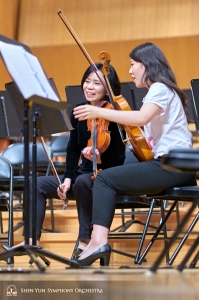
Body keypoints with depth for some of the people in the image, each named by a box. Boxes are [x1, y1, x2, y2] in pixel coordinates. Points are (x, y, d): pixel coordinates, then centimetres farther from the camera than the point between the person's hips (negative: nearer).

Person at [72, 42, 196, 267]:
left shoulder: (160, 88, -7)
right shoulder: (157, 90, 24)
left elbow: (141, 118, -26)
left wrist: (99, 112, -28)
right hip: (168, 165, 10)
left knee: (106, 179, -14)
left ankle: (99, 240, -27)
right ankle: (99, 241, 1)